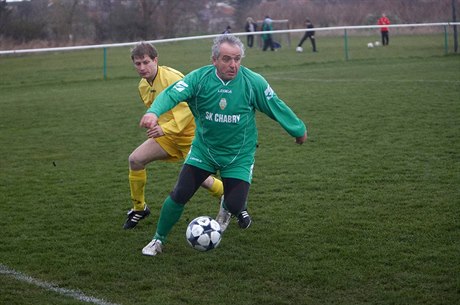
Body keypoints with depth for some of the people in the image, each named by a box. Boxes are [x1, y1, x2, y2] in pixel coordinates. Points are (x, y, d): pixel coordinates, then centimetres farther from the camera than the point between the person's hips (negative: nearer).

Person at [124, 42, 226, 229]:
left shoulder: (172, 78, -22)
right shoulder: (143, 86, 4)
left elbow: (187, 110, -30)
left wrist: (165, 129, -38)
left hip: (191, 134, -7)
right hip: (168, 136, 7)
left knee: (200, 179, -10)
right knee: (135, 159, -9)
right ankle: (139, 208, 7)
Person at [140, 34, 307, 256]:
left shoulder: (253, 82, -14)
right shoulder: (199, 78, -15)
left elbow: (276, 107, -2)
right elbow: (172, 94, -28)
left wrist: (298, 130, 9)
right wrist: (154, 112, -49)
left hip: (239, 155, 0)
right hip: (203, 150, 0)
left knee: (234, 205, -10)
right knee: (179, 195, -7)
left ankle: (227, 208, 31)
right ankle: (158, 240, 17)